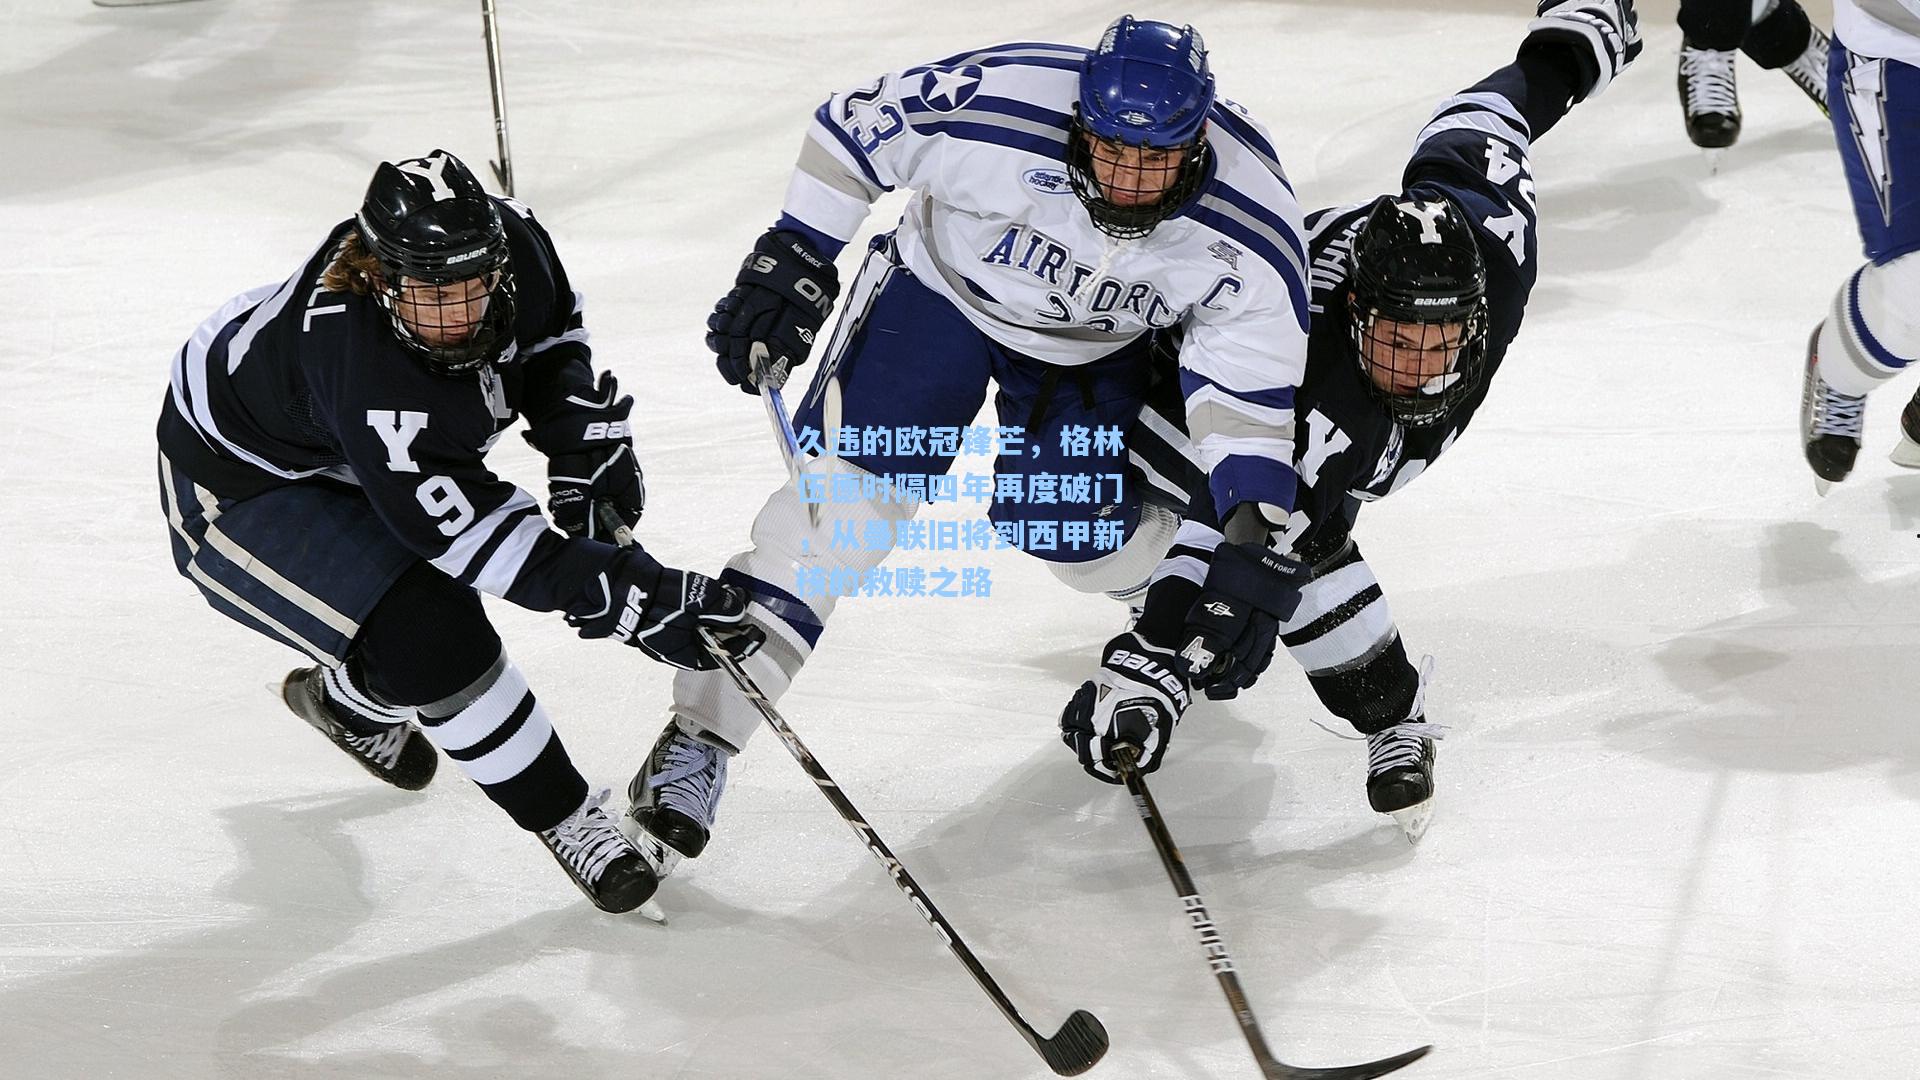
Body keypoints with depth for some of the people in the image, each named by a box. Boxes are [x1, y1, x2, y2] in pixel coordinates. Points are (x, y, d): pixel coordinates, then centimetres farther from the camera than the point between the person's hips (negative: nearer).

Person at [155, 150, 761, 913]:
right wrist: (631, 599, -42)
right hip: (237, 488, -8)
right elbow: (468, 527, -41)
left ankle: (348, 701, 51)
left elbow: (551, 334, 1)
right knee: (429, 639, -21)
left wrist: (586, 446, -10)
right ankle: (564, 820, -4)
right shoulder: (356, 362, -43)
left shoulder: (510, 241, -24)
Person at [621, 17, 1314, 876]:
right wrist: (794, 261, -17)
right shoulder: (994, 106, -35)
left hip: (1094, 346, 2)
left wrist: (1255, 519, -27)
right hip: (942, 288, -2)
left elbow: (1251, 378, -18)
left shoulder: (1248, 228, -29)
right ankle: (702, 735, -12)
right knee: (850, 497, -15)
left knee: (1082, 537, -3)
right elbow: (851, 128, -19)